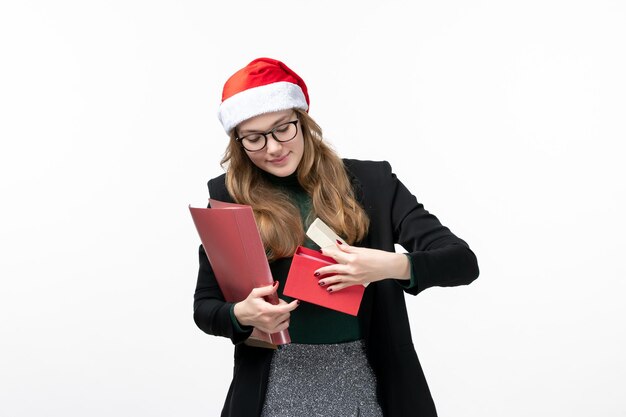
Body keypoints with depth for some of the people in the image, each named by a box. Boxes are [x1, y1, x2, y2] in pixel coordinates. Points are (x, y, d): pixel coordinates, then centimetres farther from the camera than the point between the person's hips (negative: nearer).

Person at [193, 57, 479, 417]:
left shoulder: (371, 181, -3)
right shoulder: (228, 196, -2)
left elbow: (463, 261, -7)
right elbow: (204, 306, 4)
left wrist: (395, 265, -25)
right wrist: (241, 315, -18)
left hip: (367, 384, 0)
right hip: (276, 387, 0)